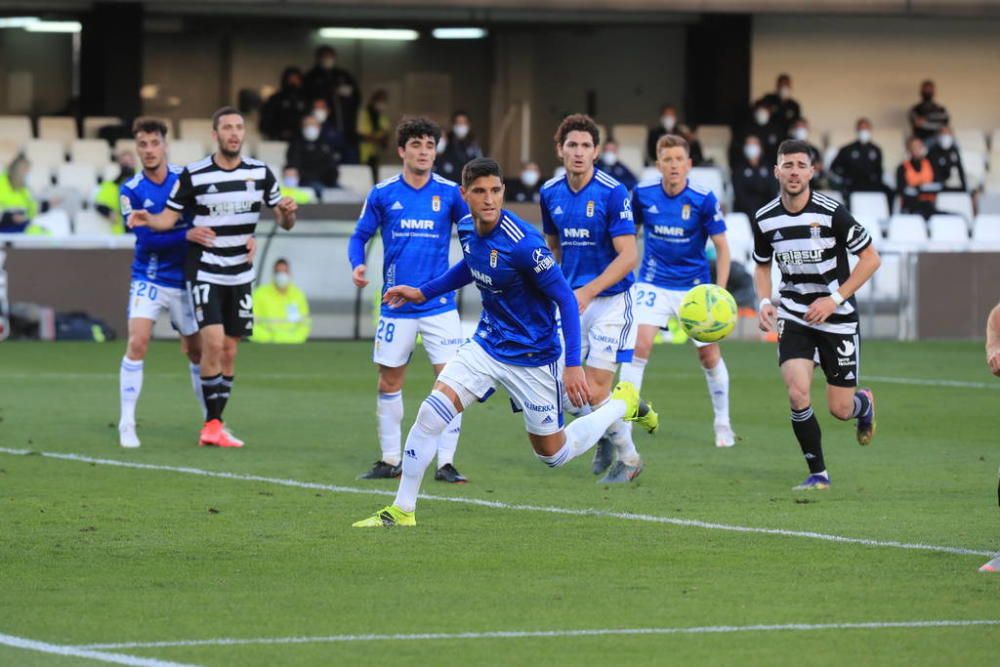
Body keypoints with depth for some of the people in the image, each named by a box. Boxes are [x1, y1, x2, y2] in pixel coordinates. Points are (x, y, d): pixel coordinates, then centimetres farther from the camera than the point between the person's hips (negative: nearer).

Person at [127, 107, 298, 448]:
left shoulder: (261, 173, 2)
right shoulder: (193, 175, -7)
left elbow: (284, 222, 6)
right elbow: (169, 217, -2)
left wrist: (288, 212, -16)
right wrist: (147, 219, -23)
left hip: (240, 276, 4)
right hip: (204, 273, -4)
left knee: (229, 351, 7)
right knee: (213, 342, -18)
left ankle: (214, 426, 15)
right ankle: (212, 423, -10)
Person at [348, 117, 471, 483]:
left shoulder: (450, 193, -1)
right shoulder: (383, 194, 0)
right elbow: (360, 235, 8)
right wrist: (357, 264, -11)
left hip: (439, 303, -1)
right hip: (397, 305, 1)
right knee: (389, 381, 9)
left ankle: (446, 462, -2)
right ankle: (390, 459, 22)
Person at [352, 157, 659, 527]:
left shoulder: (522, 243, -27)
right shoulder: (469, 229, -5)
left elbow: (565, 298, -22)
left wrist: (574, 364, -25)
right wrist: (423, 293, 14)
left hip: (532, 355, -6)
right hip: (487, 343, 6)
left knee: (553, 454, 9)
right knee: (431, 412, -13)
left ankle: (624, 403, 33)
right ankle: (401, 511, -3)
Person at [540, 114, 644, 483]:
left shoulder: (613, 192, -15)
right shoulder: (550, 193, 3)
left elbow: (628, 255, -18)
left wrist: (589, 291, -25)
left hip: (610, 299, -5)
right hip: (572, 299, 5)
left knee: (595, 391, -10)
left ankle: (628, 457, 13)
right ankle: (608, 434, 29)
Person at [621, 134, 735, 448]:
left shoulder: (703, 199, -14)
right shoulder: (642, 194, -8)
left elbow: (722, 247, -8)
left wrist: (719, 292, -17)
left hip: (694, 287, 0)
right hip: (653, 284, 0)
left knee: (709, 355, 5)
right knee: (640, 343, -18)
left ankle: (723, 423, 24)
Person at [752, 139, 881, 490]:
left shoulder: (831, 212, -17)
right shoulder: (765, 219, -4)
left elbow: (871, 258, -9)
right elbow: (762, 265, 15)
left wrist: (835, 299, -16)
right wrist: (764, 302, -4)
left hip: (837, 317, -2)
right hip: (794, 316, 2)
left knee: (840, 409, 1)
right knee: (798, 394, -18)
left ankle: (864, 404, 41)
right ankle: (818, 474, -1)